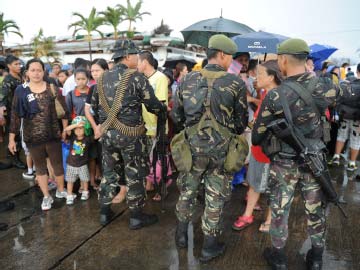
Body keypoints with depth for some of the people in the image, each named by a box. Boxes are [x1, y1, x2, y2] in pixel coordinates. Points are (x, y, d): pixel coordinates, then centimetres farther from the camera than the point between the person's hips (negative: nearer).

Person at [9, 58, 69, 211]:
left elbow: (64, 108, 2)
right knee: (40, 166, 12)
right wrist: (11, 139, -3)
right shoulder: (21, 90, -4)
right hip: (32, 137, 0)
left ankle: (61, 191, 32)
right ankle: (46, 196, 26)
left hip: (53, 134, 0)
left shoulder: (51, 88, -3)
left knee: (58, 164, 10)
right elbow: (15, 115, -2)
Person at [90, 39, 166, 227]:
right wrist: (164, 109, 10)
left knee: (109, 173, 17)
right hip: (130, 134, -6)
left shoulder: (103, 78, 8)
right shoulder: (136, 77, -11)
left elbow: (95, 105, 14)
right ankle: (136, 217, 19)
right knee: (134, 176, 7)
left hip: (107, 133, 6)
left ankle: (104, 213, 29)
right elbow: (153, 105, -11)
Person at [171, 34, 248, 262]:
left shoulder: (188, 80, -2)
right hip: (222, 149, -2)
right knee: (215, 198, 11)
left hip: (193, 146, 3)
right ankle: (210, 247, 27)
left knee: (187, 191, 21)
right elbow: (241, 120, -2)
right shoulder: (236, 83, -9)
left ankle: (182, 235, 38)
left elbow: (176, 115, 4)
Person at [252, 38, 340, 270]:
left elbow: (258, 135, -9)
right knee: (316, 210, 18)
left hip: (284, 163, -2)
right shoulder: (324, 86, -10)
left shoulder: (275, 96, -17)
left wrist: (257, 142, 13)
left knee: (280, 210, 14)